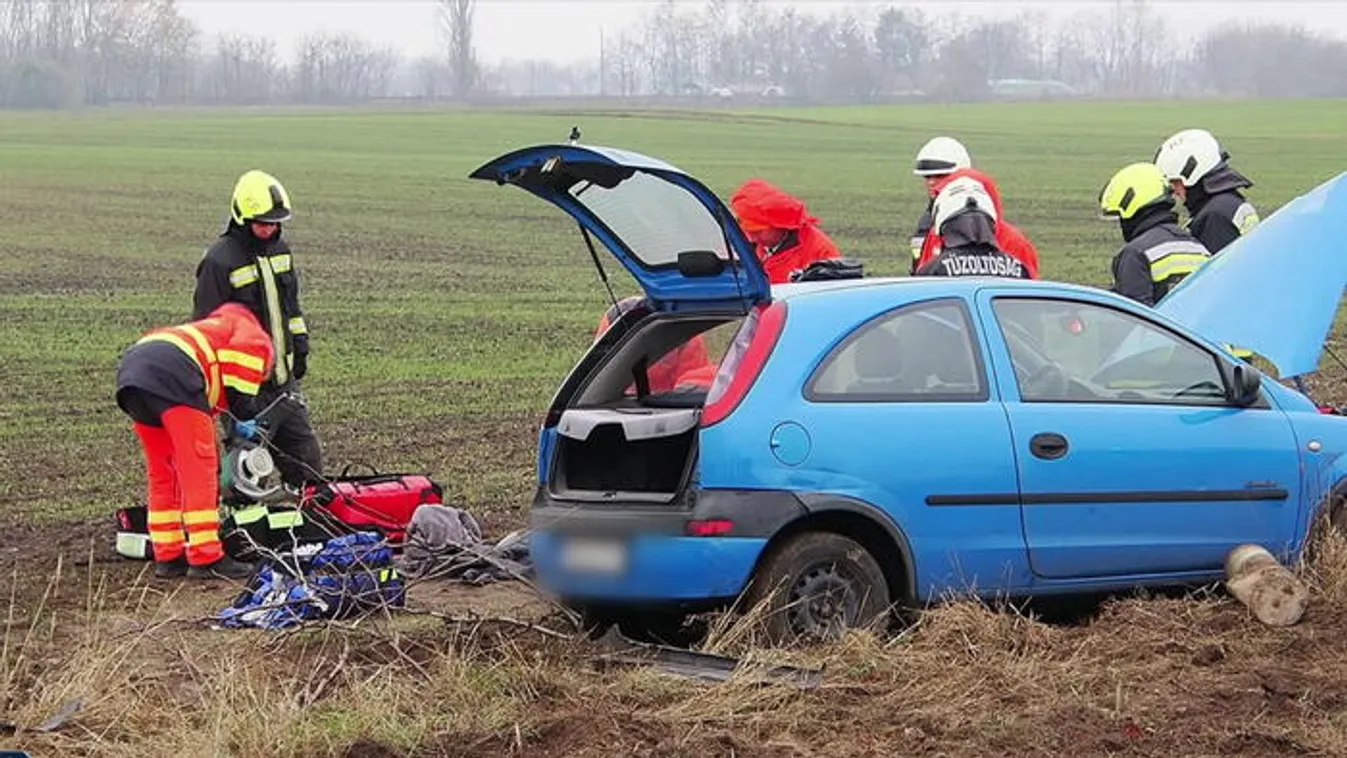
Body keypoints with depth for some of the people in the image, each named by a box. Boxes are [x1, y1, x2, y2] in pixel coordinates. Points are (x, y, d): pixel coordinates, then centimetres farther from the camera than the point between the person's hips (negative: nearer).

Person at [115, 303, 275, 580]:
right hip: (172, 373, -9)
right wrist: (250, 422, 6)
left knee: (162, 474, 18)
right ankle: (206, 559, -4)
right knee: (198, 471, -3)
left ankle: (168, 557, 22)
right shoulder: (257, 340, 20)